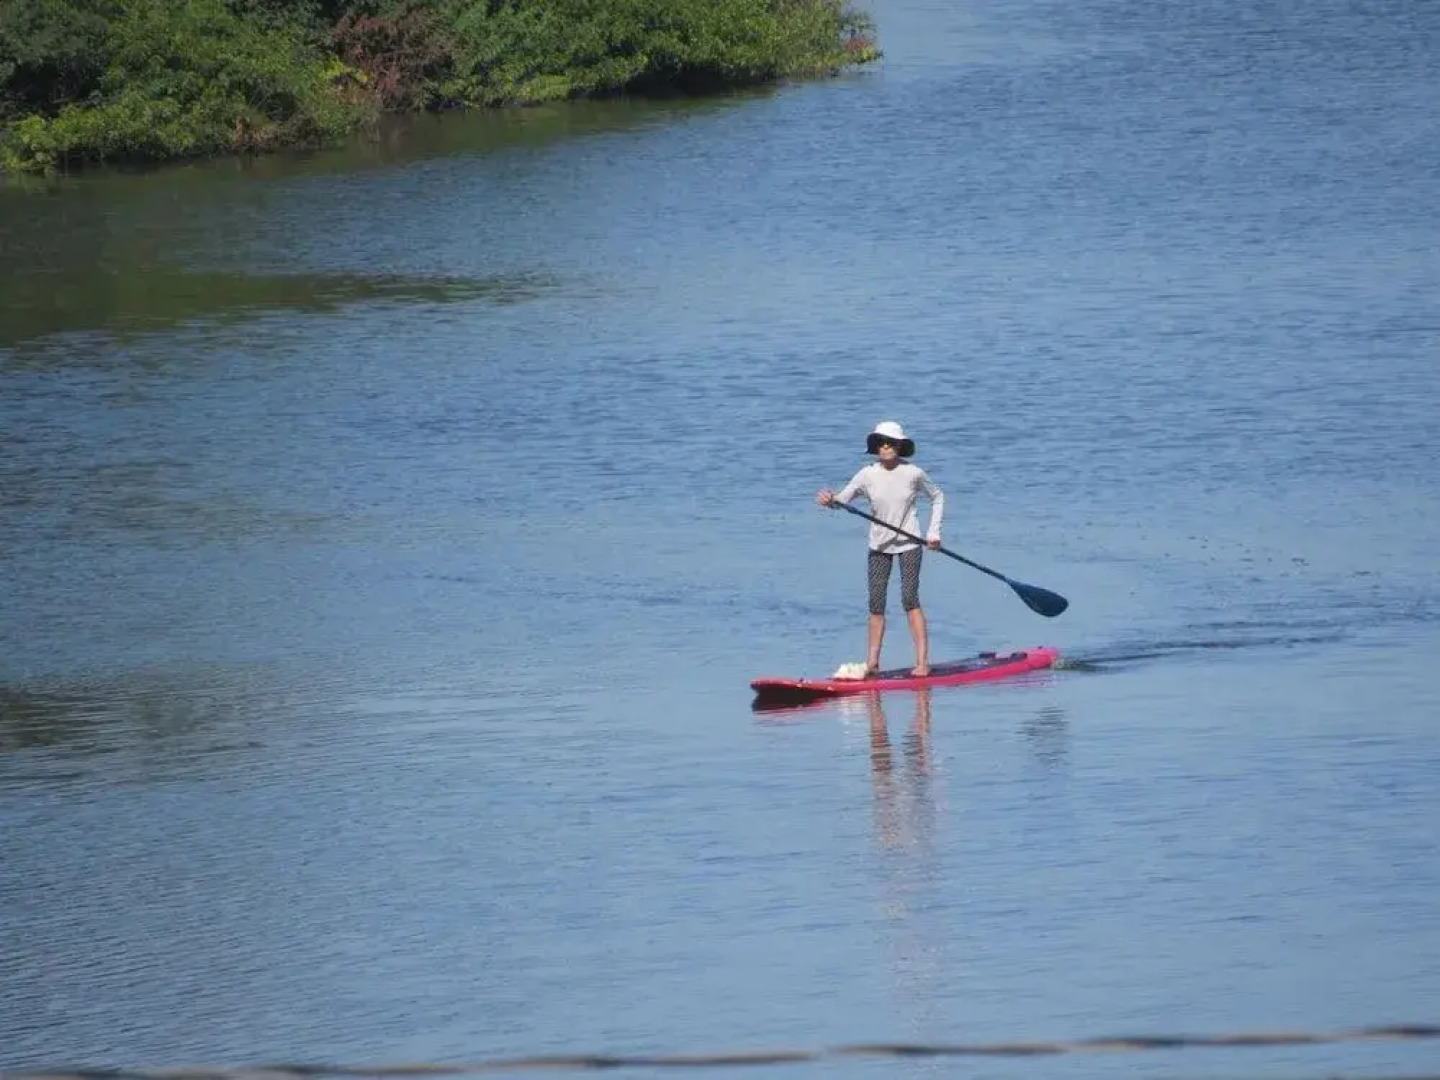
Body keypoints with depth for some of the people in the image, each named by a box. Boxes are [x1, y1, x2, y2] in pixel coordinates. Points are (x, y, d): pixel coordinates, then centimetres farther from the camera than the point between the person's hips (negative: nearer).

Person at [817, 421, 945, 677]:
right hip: (879, 544, 3)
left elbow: (937, 497, 8)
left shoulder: (913, 474, -7)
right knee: (876, 603, 3)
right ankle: (872, 661, 10)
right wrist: (829, 499, -33)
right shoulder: (868, 475, -5)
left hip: (908, 543, -3)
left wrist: (934, 531, 0)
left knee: (909, 598, -12)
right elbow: (843, 498, -9)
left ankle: (922, 662, -12)